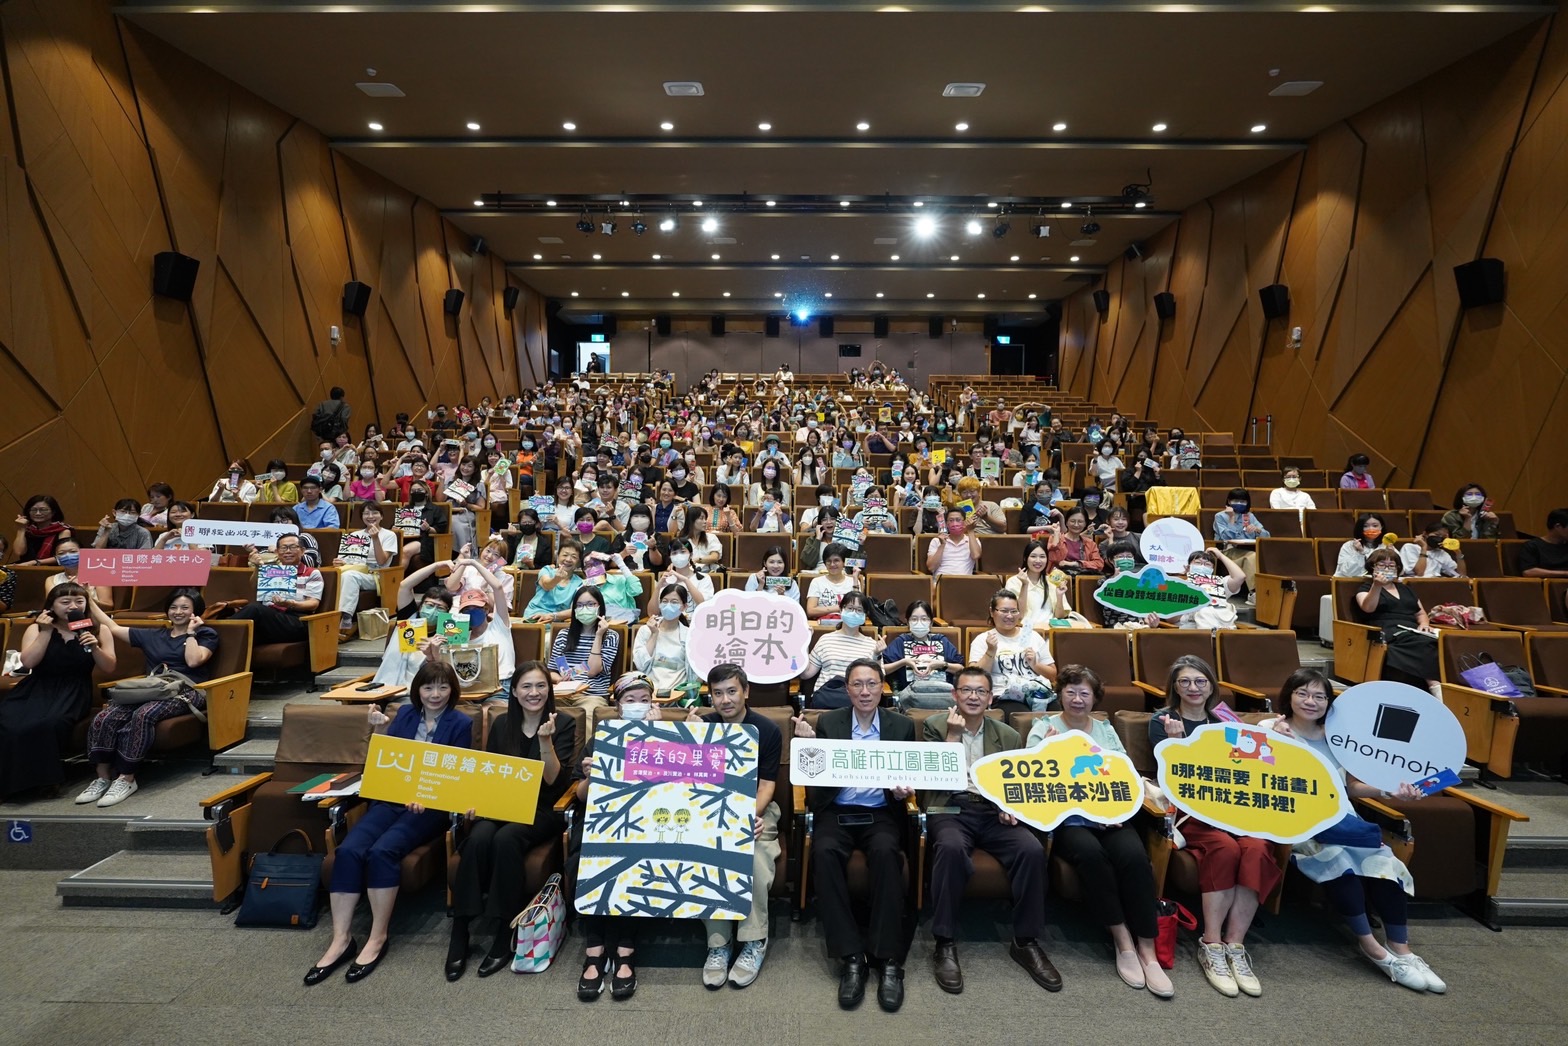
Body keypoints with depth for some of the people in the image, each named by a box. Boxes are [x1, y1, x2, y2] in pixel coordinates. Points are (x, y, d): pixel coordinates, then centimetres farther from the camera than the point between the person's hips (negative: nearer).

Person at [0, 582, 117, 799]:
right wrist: (46, 632, -11)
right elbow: (28, 662, -6)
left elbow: (109, 668, 2)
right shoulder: (36, 628, 8)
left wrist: (94, 647, -15)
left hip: (74, 690, -2)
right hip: (37, 687, 2)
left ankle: (46, 777, -13)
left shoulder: (99, 630, 6)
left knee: (48, 724, -32)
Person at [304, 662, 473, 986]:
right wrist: (380, 729, -2)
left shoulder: (461, 724, 0)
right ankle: (340, 940, -14)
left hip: (430, 805, -4)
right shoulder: (406, 713, 13)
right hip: (390, 799, 4)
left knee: (382, 851, -28)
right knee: (348, 850, -22)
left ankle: (378, 938, -13)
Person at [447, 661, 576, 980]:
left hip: (541, 810, -3)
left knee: (506, 839, -33)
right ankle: (459, 931, -19)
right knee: (479, 837, -29)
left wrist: (545, 740, -24)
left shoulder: (564, 724, -3)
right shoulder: (502, 725, 9)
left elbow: (555, 780, -11)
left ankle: (504, 934, -20)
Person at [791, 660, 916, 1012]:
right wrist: (808, 743, -14)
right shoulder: (828, 722, 6)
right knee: (824, 852, -31)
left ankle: (889, 959, -24)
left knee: (886, 852, -33)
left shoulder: (902, 725, 7)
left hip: (881, 813, 0)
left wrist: (902, 791, -14)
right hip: (836, 812, 0)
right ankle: (852, 957, -23)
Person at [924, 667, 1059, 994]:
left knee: (1033, 850, -26)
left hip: (993, 812, 3)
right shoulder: (935, 726, 5)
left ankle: (1025, 941, -7)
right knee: (951, 848, -37)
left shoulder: (1009, 736, 13)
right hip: (950, 809, -3)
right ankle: (945, 944, -22)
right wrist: (953, 734, -12)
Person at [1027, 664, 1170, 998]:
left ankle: (1147, 950, -20)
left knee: (1134, 856, -28)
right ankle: (1123, 941, -19)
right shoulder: (1043, 727, 6)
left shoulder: (1106, 729, 17)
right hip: (1065, 817, -3)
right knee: (1091, 854, -34)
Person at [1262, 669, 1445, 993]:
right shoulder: (1269, 729, 1)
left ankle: (1401, 953, -14)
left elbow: (1354, 786, 14)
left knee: (1385, 864, -22)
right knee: (1336, 860, -32)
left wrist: (1391, 790, -3)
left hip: (1341, 819, 5)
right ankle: (1371, 947, -18)